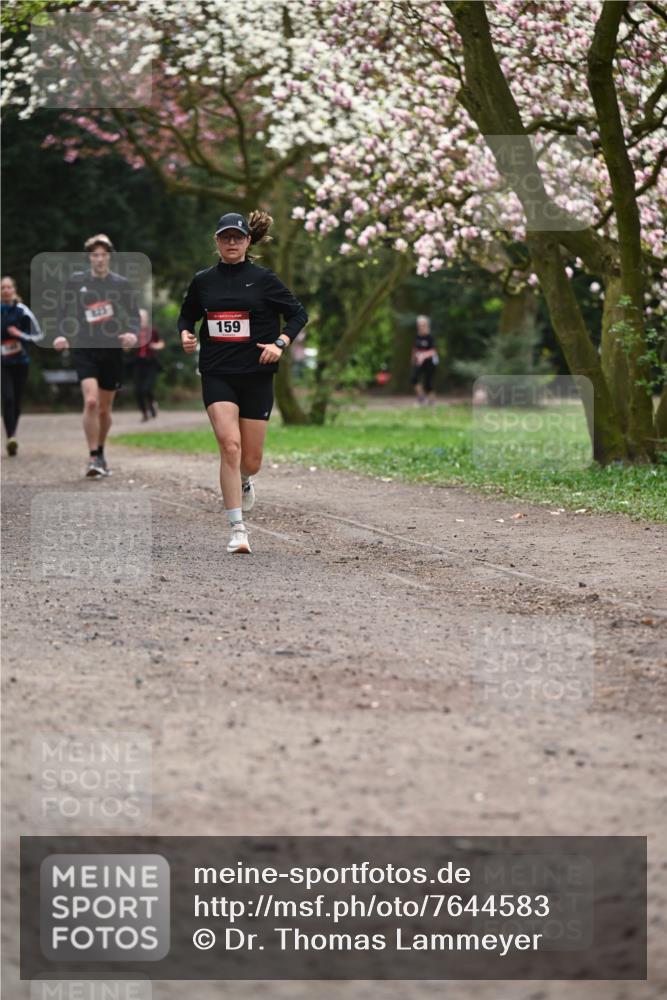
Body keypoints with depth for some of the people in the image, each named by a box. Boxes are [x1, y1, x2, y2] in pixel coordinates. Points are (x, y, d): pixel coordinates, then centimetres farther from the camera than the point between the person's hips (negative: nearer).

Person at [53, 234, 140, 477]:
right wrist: (62, 336, -10)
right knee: (91, 402, -19)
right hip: (84, 349, -2)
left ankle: (100, 453, 32)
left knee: (105, 409, 10)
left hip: (112, 350, 2)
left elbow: (134, 316, 5)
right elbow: (66, 314, 8)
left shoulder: (122, 284, 4)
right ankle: (93, 458, -13)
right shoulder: (76, 282, 3)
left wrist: (132, 333, -16)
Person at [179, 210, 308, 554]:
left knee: (250, 461, 4)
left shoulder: (262, 278, 0)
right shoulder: (203, 281, 6)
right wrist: (186, 334, 0)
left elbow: (298, 313, 5)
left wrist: (280, 343, -10)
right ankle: (237, 529, -17)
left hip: (255, 375, 0)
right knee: (229, 444, -19)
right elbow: (187, 315, 21)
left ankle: (244, 483, 44)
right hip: (217, 374, 0)